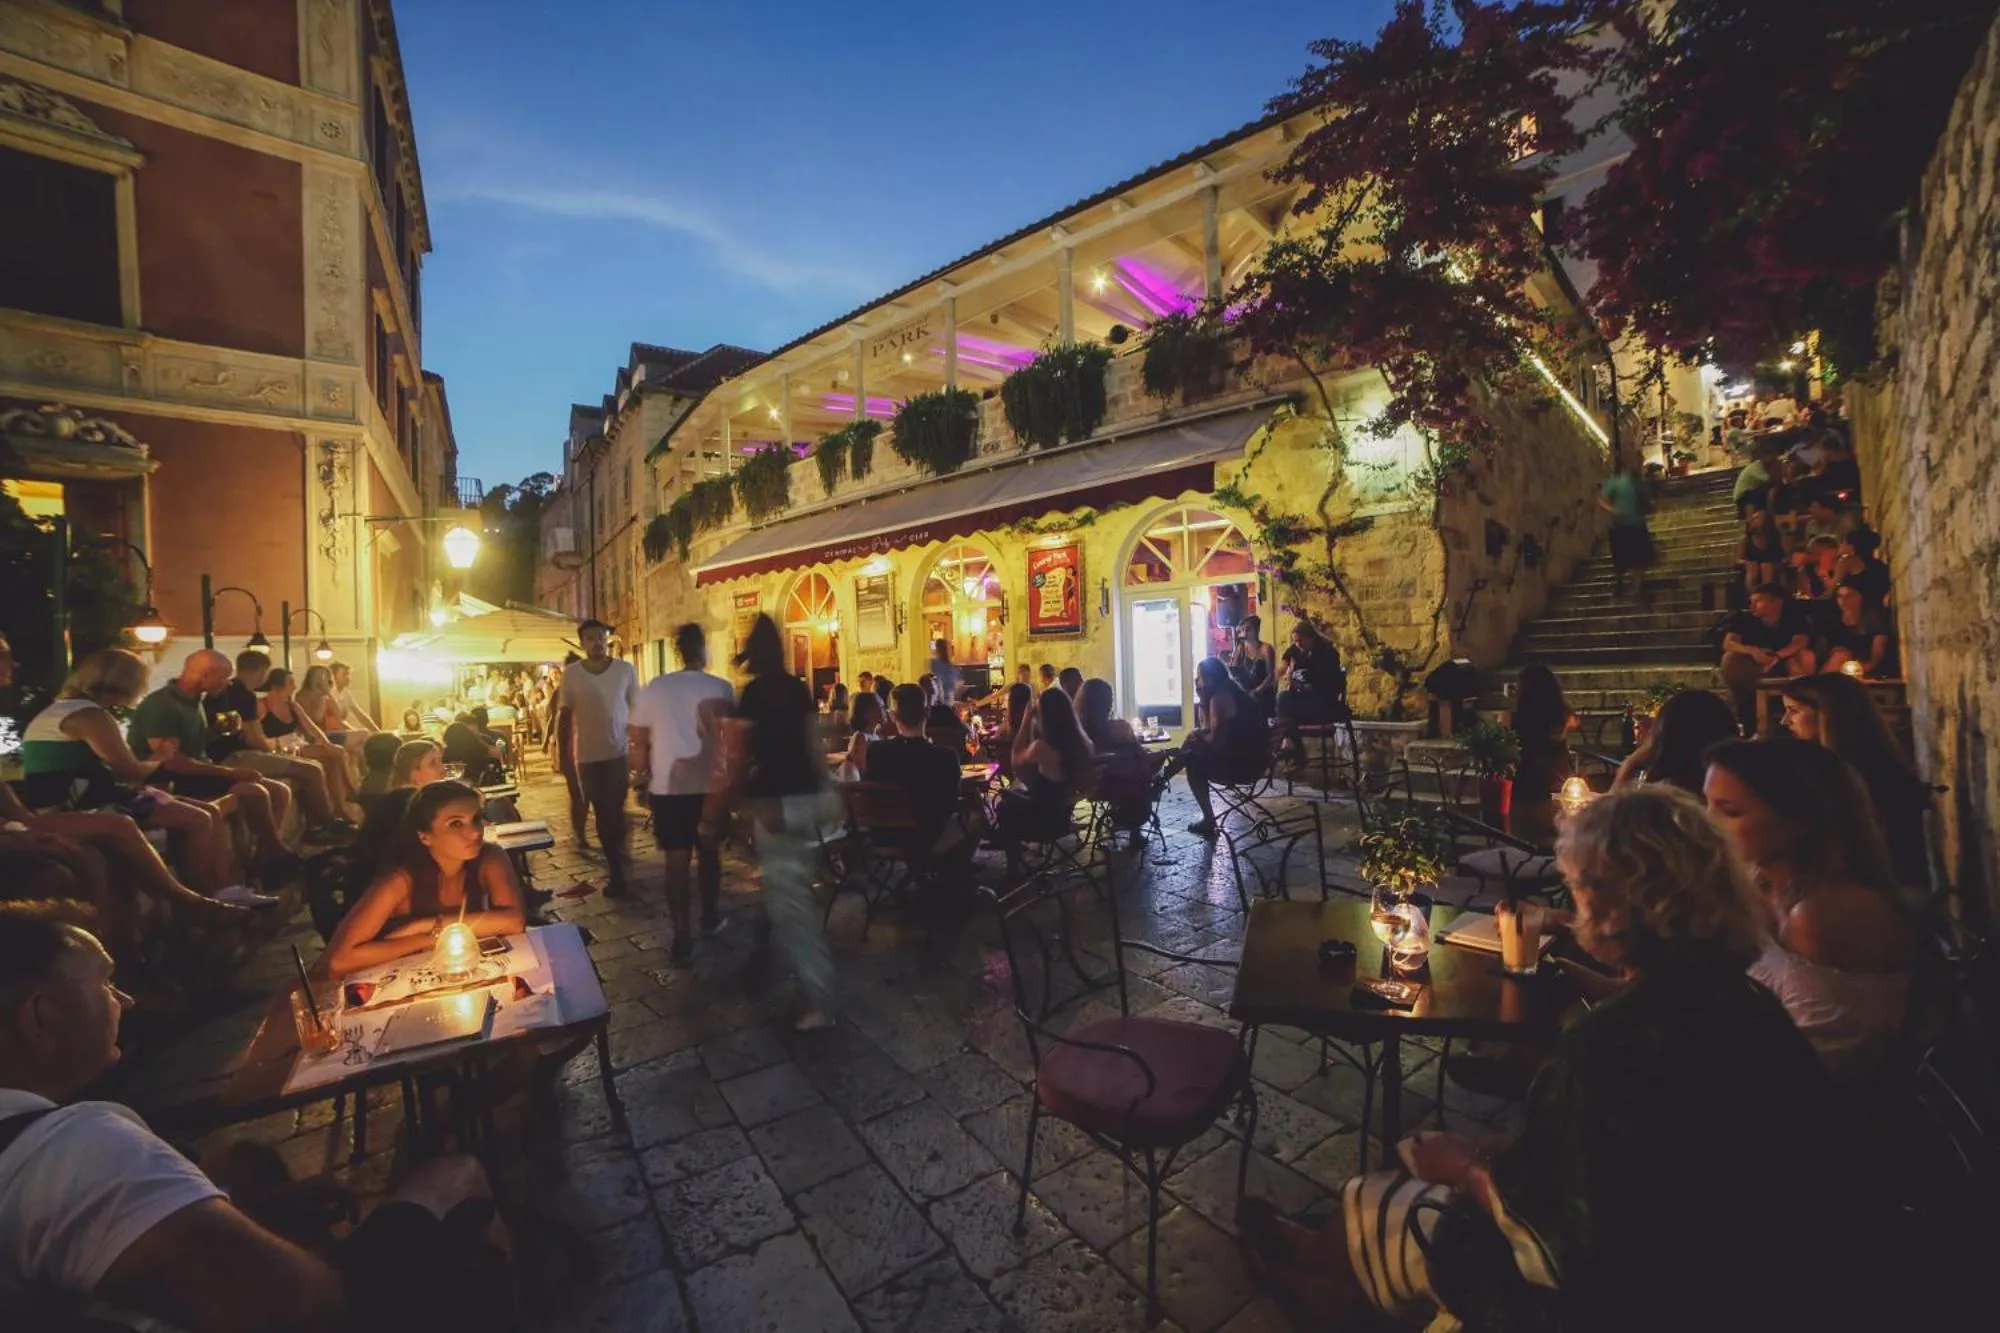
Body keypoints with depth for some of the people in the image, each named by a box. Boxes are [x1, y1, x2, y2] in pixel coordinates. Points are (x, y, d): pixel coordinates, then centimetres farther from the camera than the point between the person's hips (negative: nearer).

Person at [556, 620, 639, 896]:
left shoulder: (626, 670, -3)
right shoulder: (571, 674, -2)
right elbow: (565, 714, 4)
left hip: (620, 751, -1)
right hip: (587, 754, 1)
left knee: (614, 812, 1)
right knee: (602, 813, 9)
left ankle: (615, 869, 18)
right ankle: (615, 867, 21)